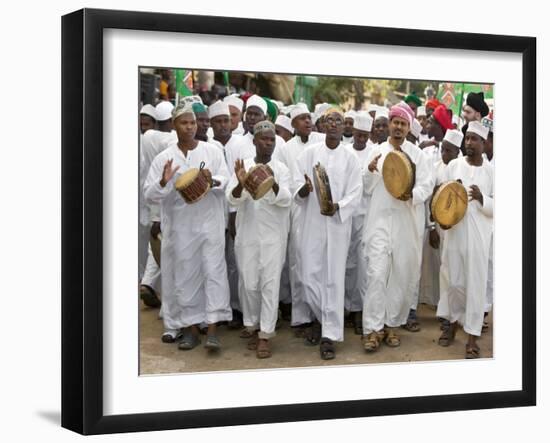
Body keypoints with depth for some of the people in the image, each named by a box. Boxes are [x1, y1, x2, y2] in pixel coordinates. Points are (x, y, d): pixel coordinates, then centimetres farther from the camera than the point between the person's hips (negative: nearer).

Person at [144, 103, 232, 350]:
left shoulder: (212, 151, 2)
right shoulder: (164, 158, 2)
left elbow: (226, 180, -1)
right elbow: (150, 195, 0)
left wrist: (212, 181, -22)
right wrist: (163, 182, -20)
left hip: (210, 222, -1)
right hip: (180, 226, 1)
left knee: (214, 271, -7)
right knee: (185, 275, 6)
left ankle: (212, 329, -6)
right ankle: (191, 328, 17)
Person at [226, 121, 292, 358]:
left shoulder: (281, 169, 2)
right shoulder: (243, 166, 3)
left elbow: (286, 200, -10)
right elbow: (232, 199, -8)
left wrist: (273, 185, -31)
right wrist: (241, 184, -30)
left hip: (273, 235, -1)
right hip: (247, 234, 1)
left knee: (270, 284, -3)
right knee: (249, 284, 6)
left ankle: (265, 335, 1)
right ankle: (252, 327, 24)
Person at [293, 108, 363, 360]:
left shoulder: (350, 159, 4)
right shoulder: (309, 154, 4)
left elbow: (355, 194, -1)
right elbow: (297, 189, 1)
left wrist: (337, 206, -20)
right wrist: (305, 189, -22)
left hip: (338, 224, -1)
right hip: (312, 223, 1)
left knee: (334, 279, -3)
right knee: (310, 277, 2)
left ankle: (329, 336, 2)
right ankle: (320, 319, 29)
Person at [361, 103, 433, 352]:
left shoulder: (417, 154, 5)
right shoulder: (377, 152, 9)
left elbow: (427, 185, 1)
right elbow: (368, 189, 11)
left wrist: (413, 194, -18)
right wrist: (371, 171, -9)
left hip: (408, 223, 1)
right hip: (381, 220, 0)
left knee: (403, 275, 5)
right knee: (377, 273, -8)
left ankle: (392, 324, 18)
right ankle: (373, 329, -6)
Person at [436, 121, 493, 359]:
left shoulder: (491, 171, 0)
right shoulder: (454, 165, 4)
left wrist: (482, 198, -19)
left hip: (478, 235, -2)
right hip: (454, 231, 2)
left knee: (475, 282, 0)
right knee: (451, 279, 8)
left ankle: (472, 335, 7)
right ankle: (453, 323, 28)